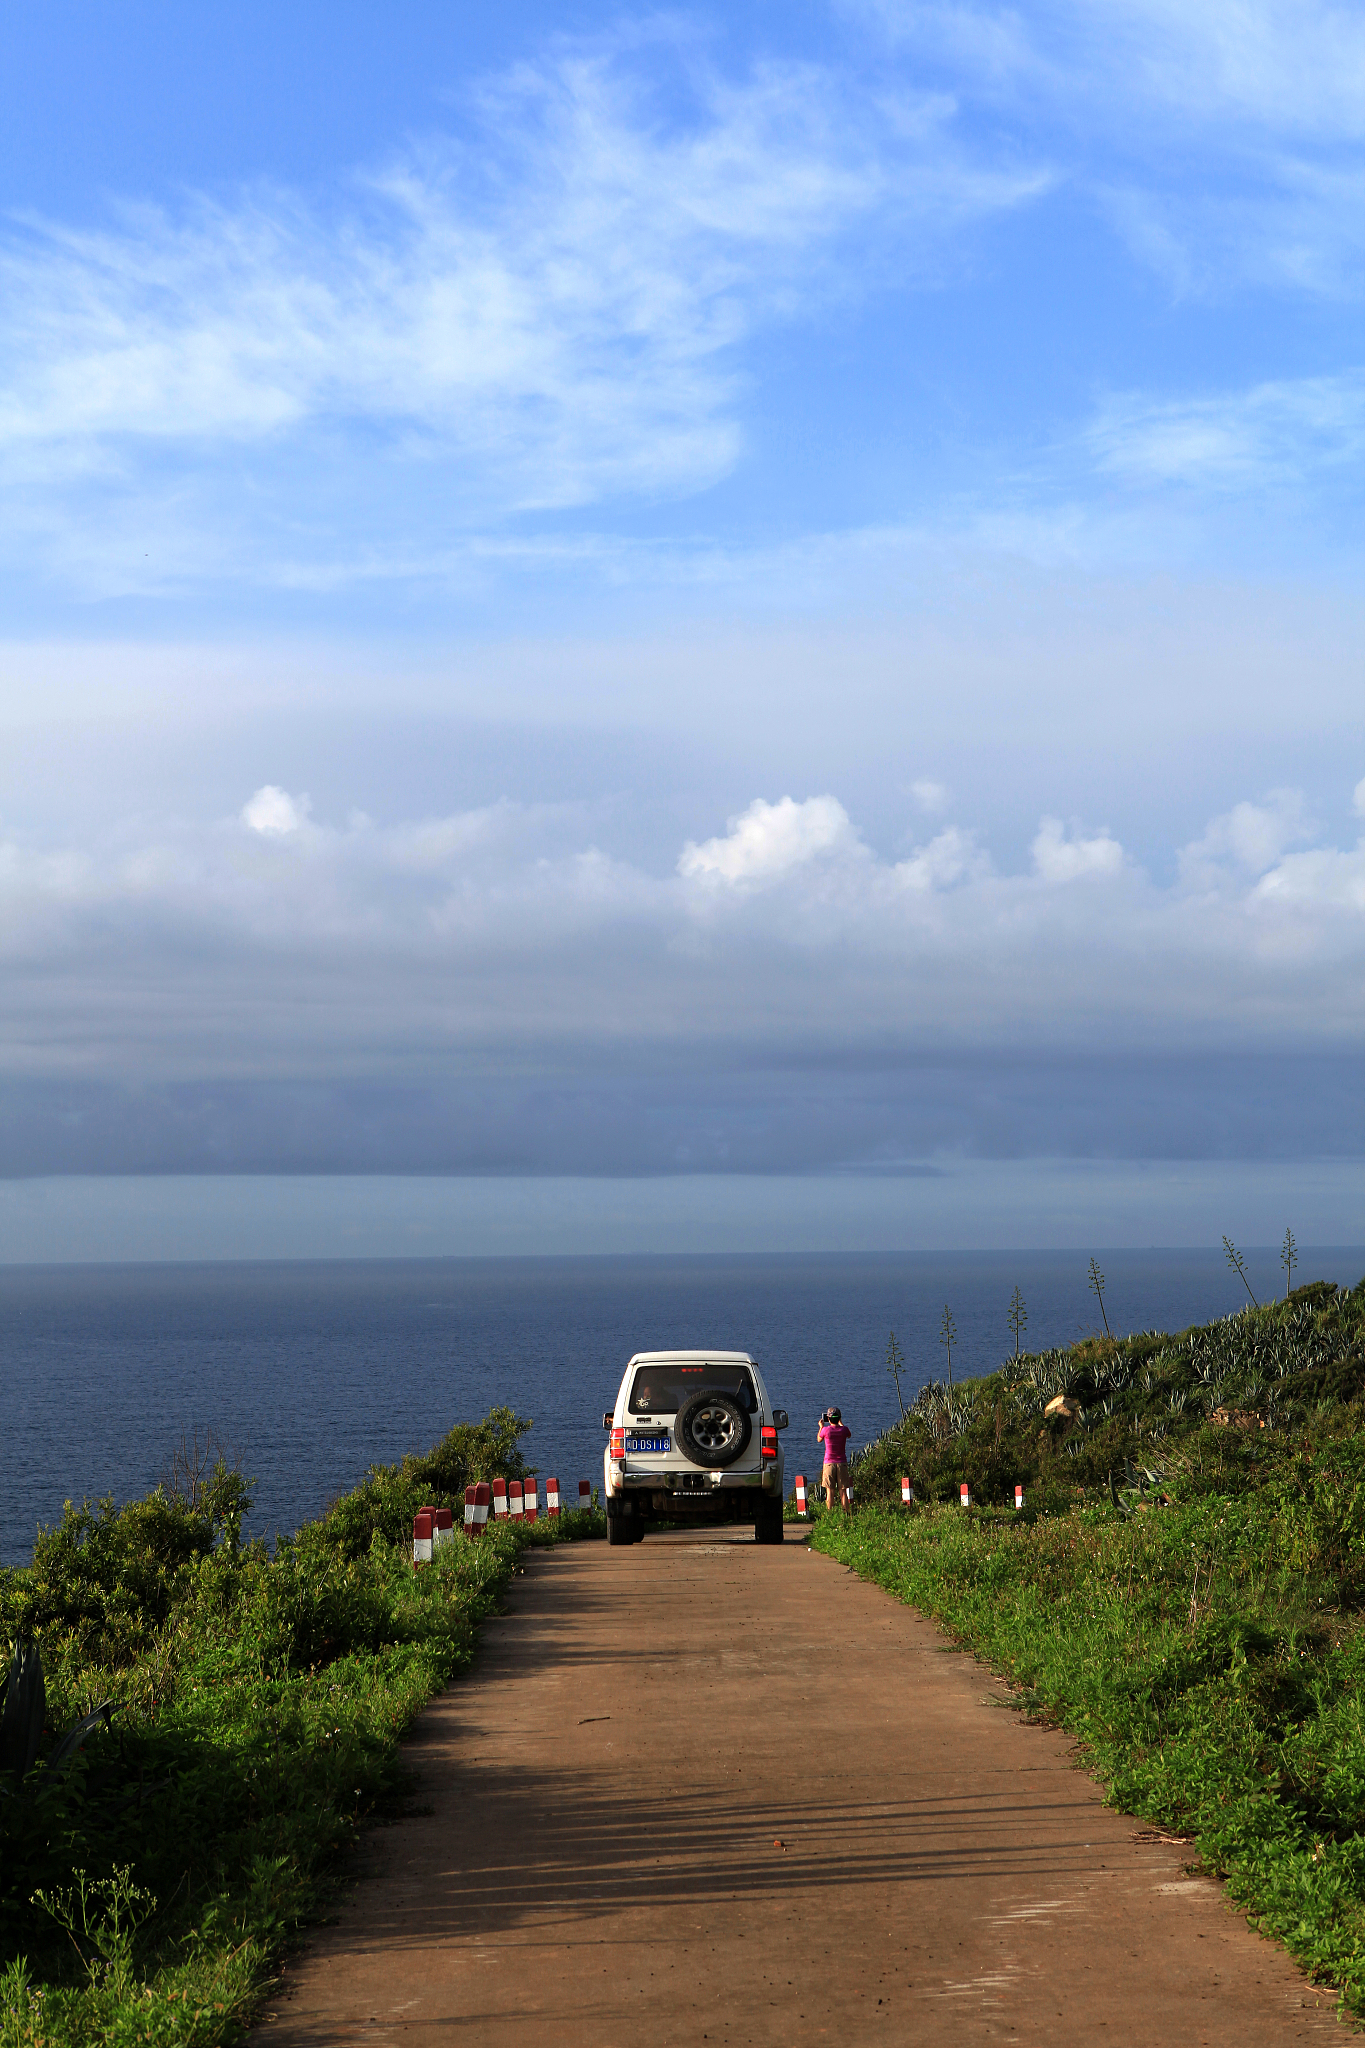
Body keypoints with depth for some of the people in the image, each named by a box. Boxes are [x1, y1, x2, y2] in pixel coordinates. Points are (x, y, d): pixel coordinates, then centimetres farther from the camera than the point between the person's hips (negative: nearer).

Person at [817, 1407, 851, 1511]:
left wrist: (821, 1426, 25)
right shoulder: (844, 1430, -4)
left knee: (830, 1491, 2)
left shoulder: (826, 1430, -9)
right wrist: (841, 1424, 29)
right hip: (842, 1463, 2)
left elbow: (819, 1439, 12)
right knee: (843, 1491, 4)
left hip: (829, 1463, -2)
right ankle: (846, 1513, 0)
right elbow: (849, 1435, 21)